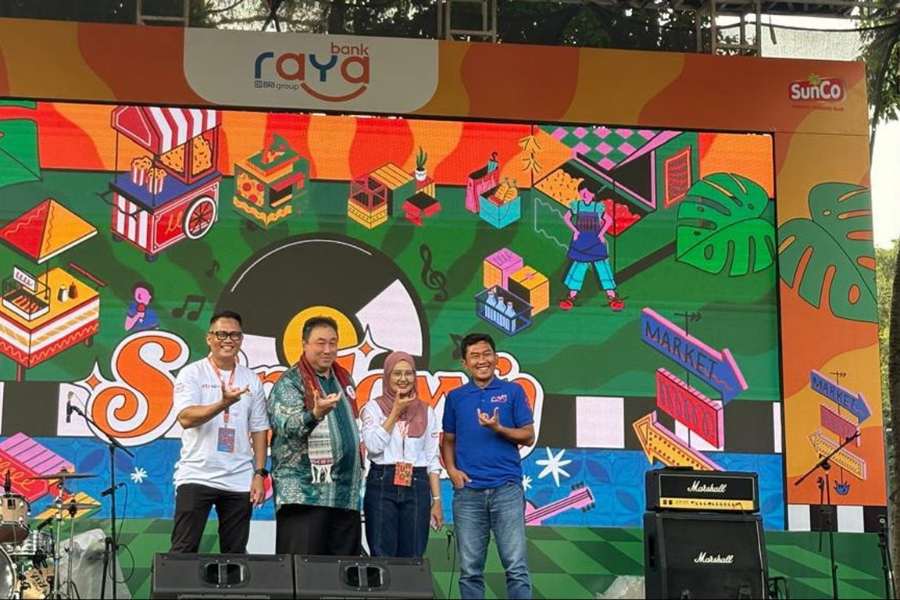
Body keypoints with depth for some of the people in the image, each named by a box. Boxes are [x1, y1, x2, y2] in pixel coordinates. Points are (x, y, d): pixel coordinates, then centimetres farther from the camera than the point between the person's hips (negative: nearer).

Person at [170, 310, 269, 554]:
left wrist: (260, 474, 3)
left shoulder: (251, 380, 11)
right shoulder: (191, 374, 1)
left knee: (235, 553, 6)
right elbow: (185, 418, -13)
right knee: (184, 550, -4)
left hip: (240, 481, 3)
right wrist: (223, 404, -27)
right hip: (196, 476, -3)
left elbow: (259, 430, 11)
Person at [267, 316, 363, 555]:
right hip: (304, 493, -7)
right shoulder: (289, 382, -3)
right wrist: (315, 414, -37)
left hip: (346, 494, 7)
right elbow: (287, 426, -20)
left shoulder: (345, 380, 18)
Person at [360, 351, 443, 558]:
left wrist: (437, 500, 5)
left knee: (413, 558, 1)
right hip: (382, 485, -2)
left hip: (417, 486, 2)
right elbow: (374, 446, -10)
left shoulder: (426, 412, 12)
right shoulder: (373, 407, 5)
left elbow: (433, 460, 11)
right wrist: (396, 412, -5)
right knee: (382, 556, -4)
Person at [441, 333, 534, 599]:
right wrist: (451, 470, -2)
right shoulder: (455, 397, 12)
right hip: (468, 490, 2)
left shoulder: (513, 392, 5)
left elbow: (528, 437, 2)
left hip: (507, 488, -2)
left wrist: (498, 429, -14)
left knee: (516, 566, -4)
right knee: (470, 569, 5)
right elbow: (448, 440, 16)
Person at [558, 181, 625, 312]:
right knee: (578, 266, 5)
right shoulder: (576, 206, -1)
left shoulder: (598, 207, -5)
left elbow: (609, 220, 2)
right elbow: (566, 218, 9)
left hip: (596, 241, -1)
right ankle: (572, 296, 16)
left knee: (602, 266, -3)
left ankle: (611, 296, 1)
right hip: (581, 242, 1)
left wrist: (601, 233, -5)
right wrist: (574, 230, -1)